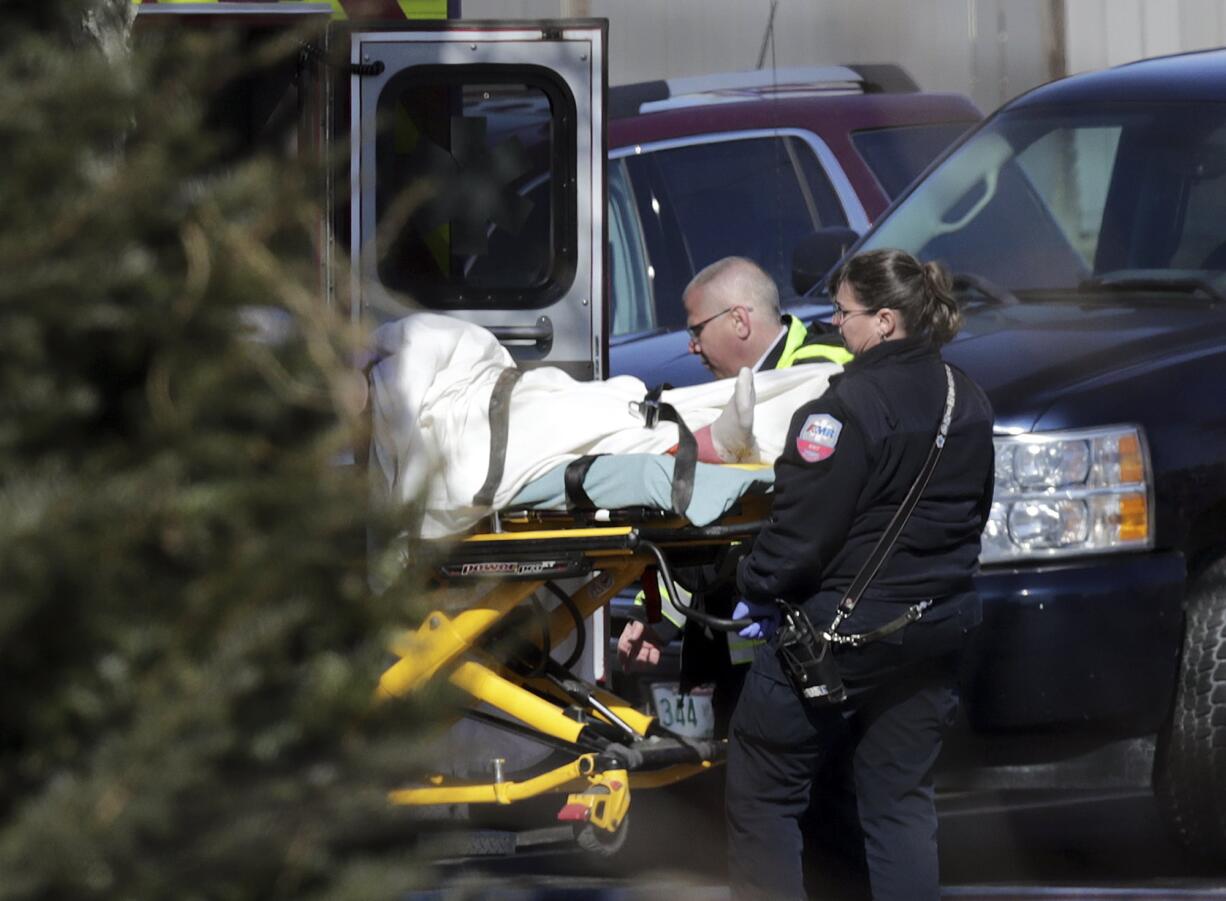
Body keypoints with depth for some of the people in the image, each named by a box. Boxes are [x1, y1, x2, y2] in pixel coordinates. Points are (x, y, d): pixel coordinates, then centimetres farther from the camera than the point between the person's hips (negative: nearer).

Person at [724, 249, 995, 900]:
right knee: (901, 799, 12)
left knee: (762, 793, 3)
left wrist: (756, 590, -3)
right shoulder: (969, 404, 7)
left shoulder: (851, 405, -19)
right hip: (934, 636, 8)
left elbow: (801, 527, -19)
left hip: (838, 632, -8)